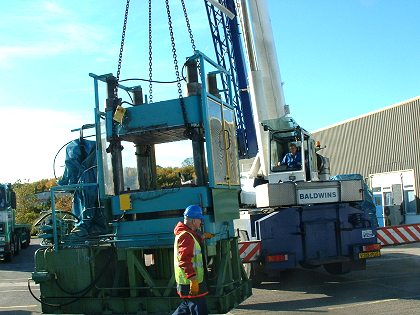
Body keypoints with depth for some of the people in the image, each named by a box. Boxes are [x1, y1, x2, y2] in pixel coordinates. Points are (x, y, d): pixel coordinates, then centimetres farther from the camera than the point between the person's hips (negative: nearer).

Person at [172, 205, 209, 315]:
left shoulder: (188, 233, 15)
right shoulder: (186, 236, -18)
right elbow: (185, 260, -26)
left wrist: (202, 237, 40)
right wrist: (193, 279, -28)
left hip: (190, 281, 11)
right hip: (190, 282, -11)